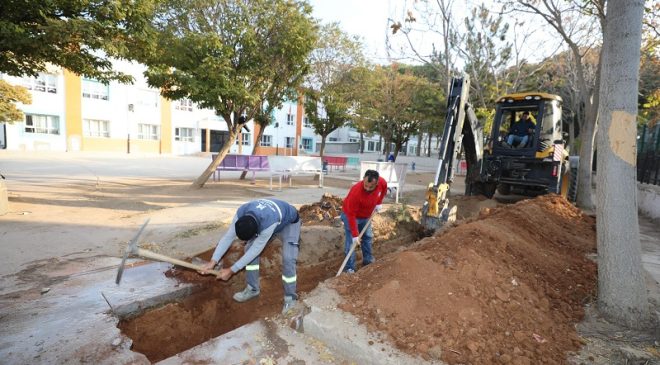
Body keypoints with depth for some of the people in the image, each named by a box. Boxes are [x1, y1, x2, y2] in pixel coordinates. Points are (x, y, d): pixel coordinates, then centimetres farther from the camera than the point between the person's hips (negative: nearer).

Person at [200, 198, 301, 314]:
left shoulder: (269, 223, -46)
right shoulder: (241, 212, -29)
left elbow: (256, 250, -35)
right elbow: (228, 236, -19)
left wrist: (231, 270, -29)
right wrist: (213, 261, -26)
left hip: (289, 223, -6)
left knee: (287, 259, -20)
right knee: (249, 248, -7)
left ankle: (290, 298, -2)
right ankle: (252, 289, 10)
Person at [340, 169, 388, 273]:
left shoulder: (382, 182, -25)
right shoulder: (356, 192, -41)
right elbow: (351, 215, -34)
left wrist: (379, 203, -4)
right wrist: (355, 235, -31)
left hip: (366, 216, 6)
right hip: (350, 215, -6)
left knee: (368, 237, 18)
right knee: (351, 241, -7)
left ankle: (368, 261, 35)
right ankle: (349, 269, 3)